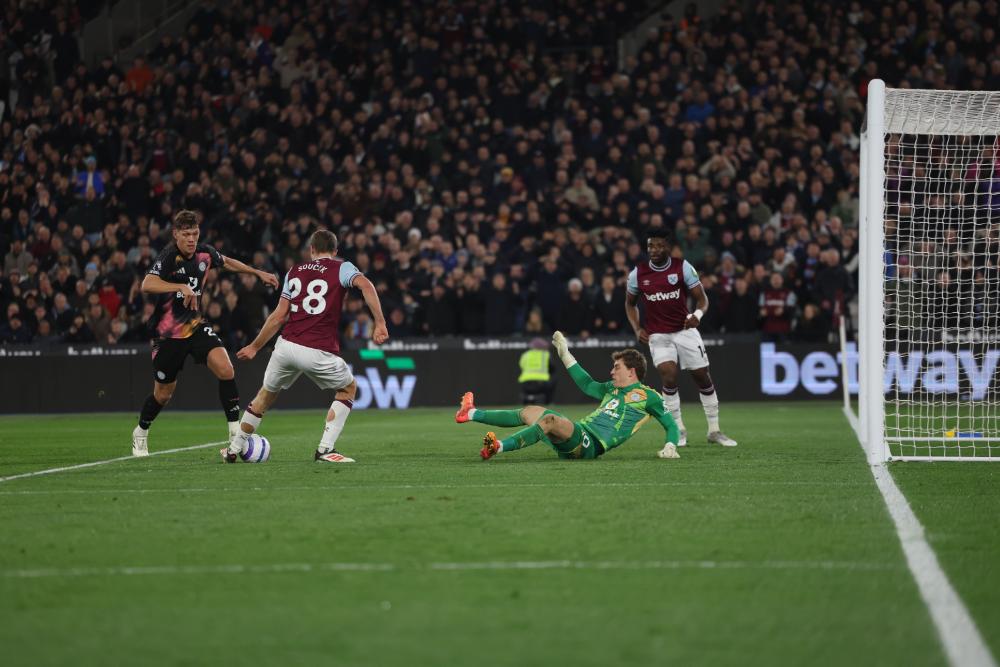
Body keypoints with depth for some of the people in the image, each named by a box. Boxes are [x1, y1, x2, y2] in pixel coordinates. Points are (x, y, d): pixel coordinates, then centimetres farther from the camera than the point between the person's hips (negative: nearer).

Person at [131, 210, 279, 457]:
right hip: (169, 333, -4)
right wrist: (181, 287, -47)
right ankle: (141, 434, 36)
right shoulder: (169, 256, -20)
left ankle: (236, 431, -13)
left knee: (225, 369, -20)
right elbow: (147, 284, -38)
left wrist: (258, 273, 26)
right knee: (163, 394, 8)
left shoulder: (204, 253, -2)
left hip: (196, 326, 4)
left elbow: (226, 262, 23)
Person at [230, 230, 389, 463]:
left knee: (266, 394, 27)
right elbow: (365, 285, -15)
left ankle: (235, 449, 34)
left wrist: (254, 347, 24)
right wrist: (380, 323, -15)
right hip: (319, 352, -4)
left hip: (286, 345, 4)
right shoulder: (341, 268, 6)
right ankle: (325, 449, 7)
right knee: (349, 389, 20)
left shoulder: (295, 271, 17)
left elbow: (279, 316, 15)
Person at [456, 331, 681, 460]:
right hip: (580, 429, 9)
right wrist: (565, 354, 38)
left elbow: (671, 425, 3)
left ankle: (498, 447, -38)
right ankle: (472, 414, 22)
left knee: (551, 419, -33)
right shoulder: (612, 389, 24)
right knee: (530, 411, 18)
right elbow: (587, 385, 37)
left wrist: (670, 447, -16)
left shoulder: (648, 396, 2)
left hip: (590, 444, -9)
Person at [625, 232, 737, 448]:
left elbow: (702, 298, -6)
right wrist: (637, 329, -1)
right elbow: (630, 303, 14)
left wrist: (697, 314, -28)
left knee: (703, 378, 1)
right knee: (669, 377, -19)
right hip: (658, 335, 0)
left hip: (685, 330, 0)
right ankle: (678, 430, -3)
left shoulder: (683, 267, -8)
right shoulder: (638, 274, -2)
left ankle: (714, 431, 16)